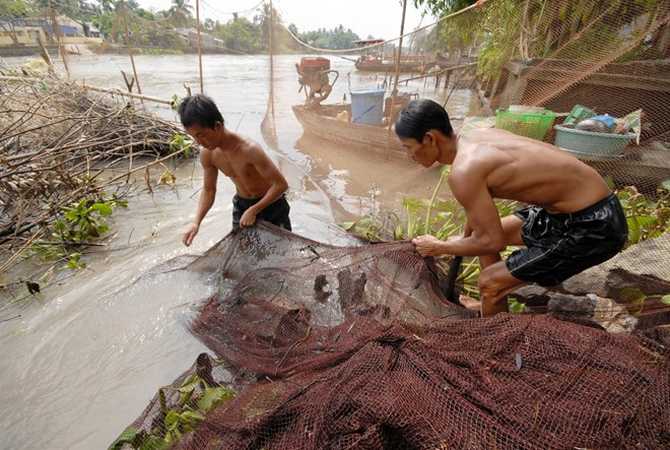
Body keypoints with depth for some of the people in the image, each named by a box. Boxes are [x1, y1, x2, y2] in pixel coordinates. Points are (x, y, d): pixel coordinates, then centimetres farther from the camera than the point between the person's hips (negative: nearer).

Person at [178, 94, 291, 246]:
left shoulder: (249, 150, -34)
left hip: (271, 204, -5)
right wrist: (196, 222, -12)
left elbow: (281, 184, -29)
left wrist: (253, 211, -26)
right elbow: (208, 189, 1)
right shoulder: (207, 155, -14)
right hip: (241, 205, 6)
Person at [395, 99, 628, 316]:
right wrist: (464, 237, 34)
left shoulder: (464, 170, -25)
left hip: (594, 226, -9)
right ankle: (492, 305, 39)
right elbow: (479, 207, 19)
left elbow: (492, 241, -17)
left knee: (490, 282, -6)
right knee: (482, 231, 20)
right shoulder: (477, 137, 3)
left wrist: (440, 247, -2)